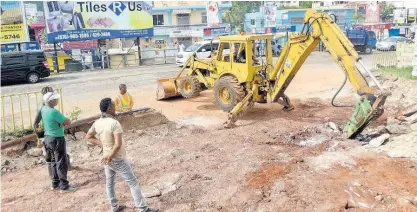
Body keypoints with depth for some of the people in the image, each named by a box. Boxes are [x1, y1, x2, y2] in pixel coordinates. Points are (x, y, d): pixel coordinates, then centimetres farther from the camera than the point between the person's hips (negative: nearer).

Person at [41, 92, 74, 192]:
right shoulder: (54, 112, -24)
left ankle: (55, 184, 25)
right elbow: (68, 122, -19)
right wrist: (63, 122, 0)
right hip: (57, 139, -9)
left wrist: (61, 122, -3)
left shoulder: (43, 109, 2)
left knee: (52, 161, 16)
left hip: (47, 138, 9)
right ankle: (64, 185, 6)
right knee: (61, 162, 0)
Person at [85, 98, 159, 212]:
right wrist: (110, 156, -18)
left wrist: (102, 144, 5)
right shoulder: (114, 123, -27)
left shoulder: (97, 123, -4)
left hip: (106, 158, 8)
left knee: (110, 183, 19)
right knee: (133, 183, 1)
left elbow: (88, 137, 12)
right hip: (118, 160, -8)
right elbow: (118, 144, -32)